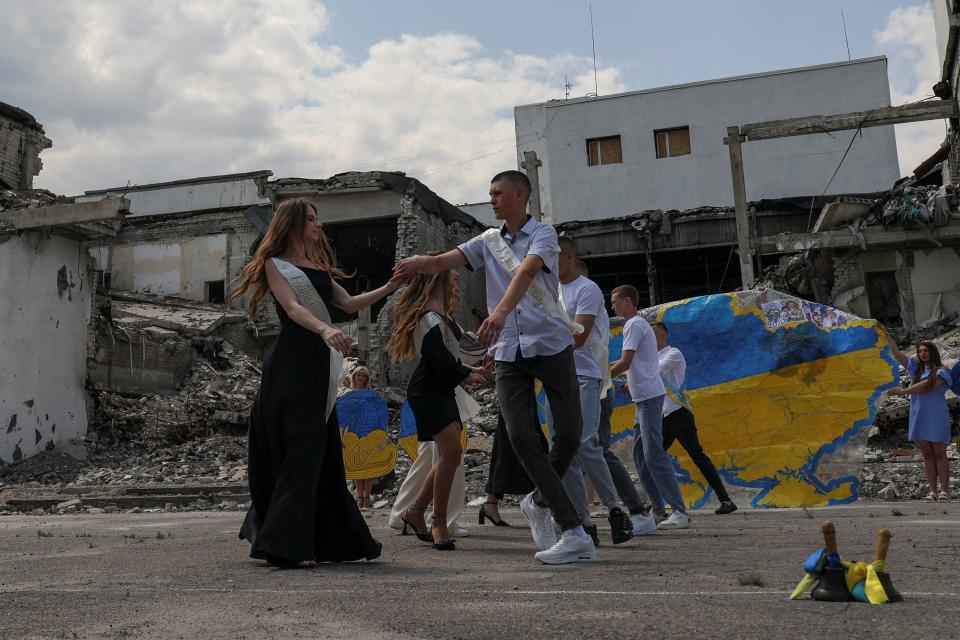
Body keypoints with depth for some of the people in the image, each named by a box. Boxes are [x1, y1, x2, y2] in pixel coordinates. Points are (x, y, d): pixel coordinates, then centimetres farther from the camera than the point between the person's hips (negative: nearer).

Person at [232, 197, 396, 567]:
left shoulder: (318, 267, 22)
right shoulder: (275, 263, 1)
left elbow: (349, 305, 17)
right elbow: (292, 308, -16)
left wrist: (388, 289, 6)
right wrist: (325, 329, -34)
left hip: (319, 361, 7)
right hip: (292, 360, -7)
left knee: (324, 451, 7)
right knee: (301, 448, -14)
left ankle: (326, 541, 16)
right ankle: (285, 545, -14)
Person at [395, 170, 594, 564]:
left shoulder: (543, 233, -2)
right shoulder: (488, 240, 16)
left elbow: (527, 271, -22)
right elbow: (447, 261, 3)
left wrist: (500, 312, -39)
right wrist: (423, 261, -21)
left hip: (551, 343, -4)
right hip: (509, 351, 4)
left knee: (569, 433, -7)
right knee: (520, 436, -11)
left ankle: (540, 502, 23)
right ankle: (574, 534, -6)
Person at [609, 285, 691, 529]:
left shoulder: (635, 325, -10)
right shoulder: (639, 324, 21)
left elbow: (625, 363, -16)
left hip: (649, 397, -10)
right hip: (645, 397, 10)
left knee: (653, 454, -13)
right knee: (640, 455, 10)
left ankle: (679, 511, -15)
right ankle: (657, 508, 12)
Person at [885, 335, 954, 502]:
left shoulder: (942, 371, -1)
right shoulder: (916, 368, 14)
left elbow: (926, 386, -15)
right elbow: (897, 354, 12)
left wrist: (903, 391, -15)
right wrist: (887, 336, 5)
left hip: (936, 418, -4)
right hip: (918, 417, 5)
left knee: (940, 455, -3)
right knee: (927, 455, 4)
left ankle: (945, 491, -2)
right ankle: (932, 492, 4)